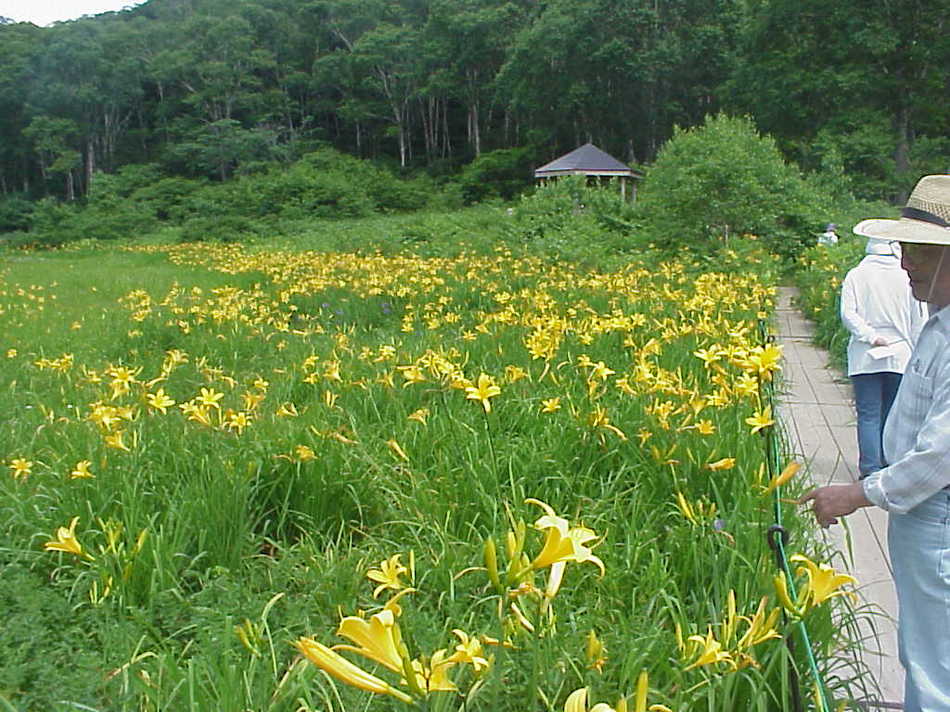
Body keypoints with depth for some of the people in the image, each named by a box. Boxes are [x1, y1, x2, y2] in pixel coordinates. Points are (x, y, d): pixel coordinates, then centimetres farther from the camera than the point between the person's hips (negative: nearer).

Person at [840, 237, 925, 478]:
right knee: (891, 414, 13)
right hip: (900, 357, 1)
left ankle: (871, 468, -8)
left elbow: (847, 314, -11)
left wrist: (871, 336, -12)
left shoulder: (856, 275, -1)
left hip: (865, 358, -1)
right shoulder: (908, 277, 0)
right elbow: (919, 321, 5)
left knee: (868, 415, 1)